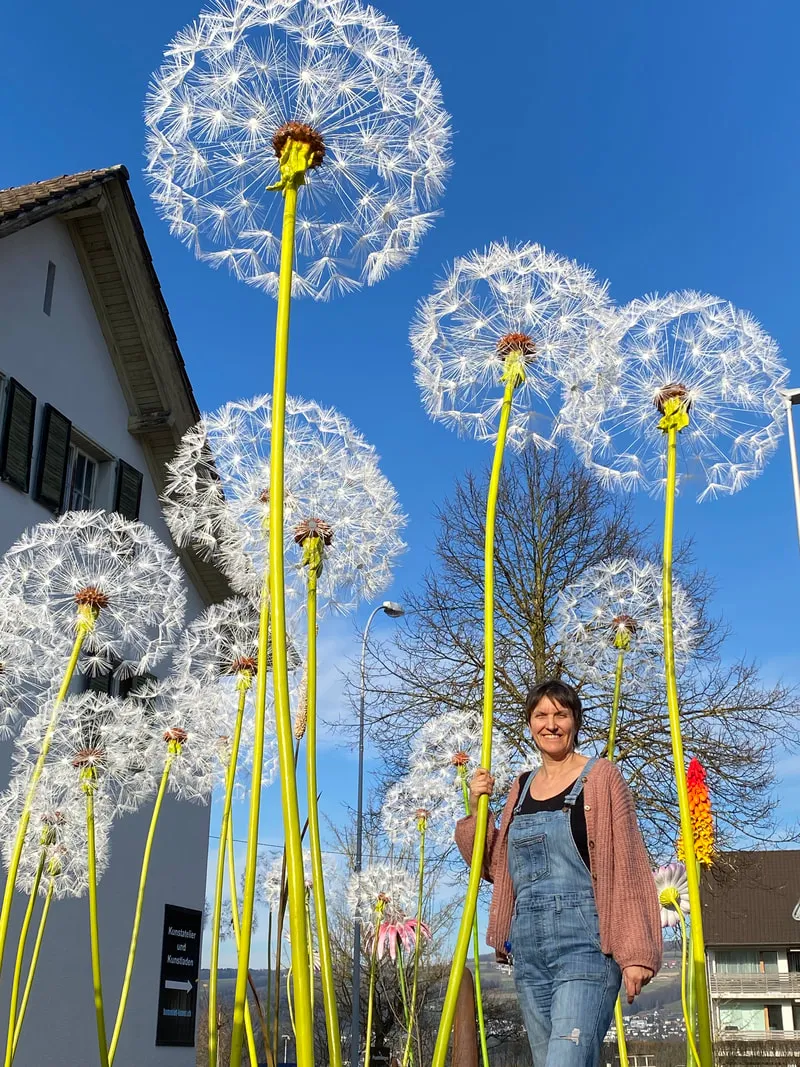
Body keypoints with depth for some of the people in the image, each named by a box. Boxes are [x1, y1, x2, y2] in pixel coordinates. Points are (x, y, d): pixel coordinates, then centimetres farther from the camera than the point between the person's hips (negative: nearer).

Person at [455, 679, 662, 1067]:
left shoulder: (600, 778, -1)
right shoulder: (522, 787, 16)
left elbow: (629, 868, -5)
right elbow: (497, 868, 20)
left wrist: (636, 952, -12)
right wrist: (477, 809, 7)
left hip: (586, 945, -6)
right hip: (529, 948, 6)